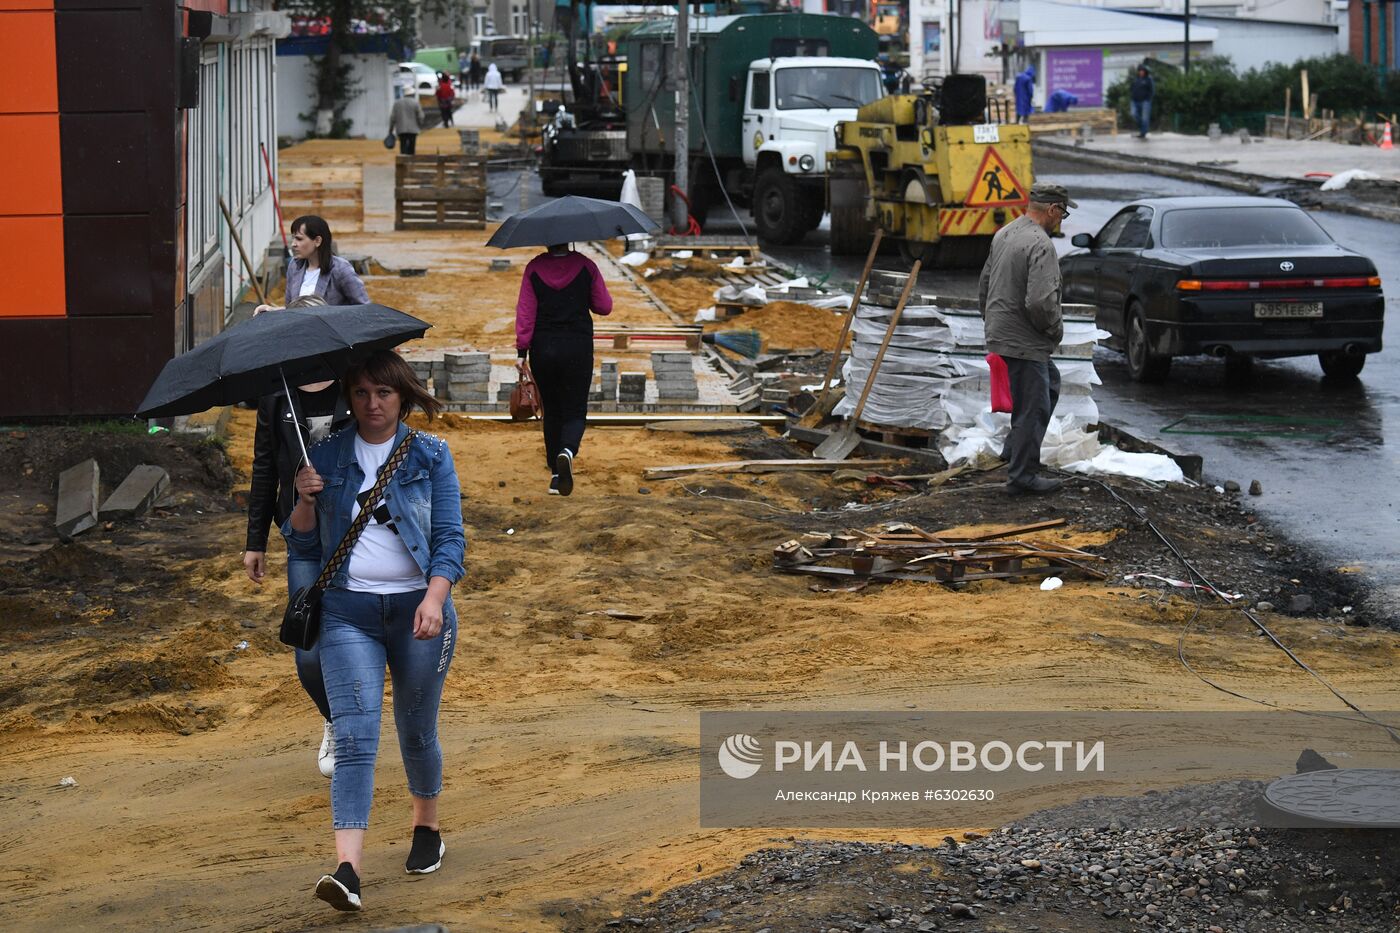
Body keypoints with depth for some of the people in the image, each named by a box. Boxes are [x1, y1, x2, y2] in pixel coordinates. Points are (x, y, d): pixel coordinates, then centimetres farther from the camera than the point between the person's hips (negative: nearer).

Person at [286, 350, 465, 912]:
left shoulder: (431, 456, 3)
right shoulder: (326, 458, 6)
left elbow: (450, 538, -3)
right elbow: (302, 545, 8)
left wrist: (434, 599, -18)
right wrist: (304, 502, -12)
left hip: (419, 608, 0)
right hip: (349, 612, 0)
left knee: (416, 732, 13)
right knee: (355, 736, -14)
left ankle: (426, 828, 40)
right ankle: (347, 869, -24)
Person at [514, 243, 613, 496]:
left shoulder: (534, 268, -2)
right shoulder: (585, 266, -4)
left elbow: (525, 312, -5)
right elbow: (604, 307, 2)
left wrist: (522, 351, -2)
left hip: (542, 349, 1)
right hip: (578, 348, -1)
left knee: (552, 411, 15)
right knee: (575, 411, 5)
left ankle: (556, 475, 17)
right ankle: (568, 450, -27)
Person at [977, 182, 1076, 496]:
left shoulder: (1003, 234, 8)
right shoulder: (1040, 244, -22)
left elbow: (984, 284, 18)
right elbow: (1040, 302, -29)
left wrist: (992, 321, 26)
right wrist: (1056, 330, -11)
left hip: (999, 333, 10)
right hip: (1024, 343, -10)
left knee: (1050, 383, 26)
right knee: (1033, 407, 0)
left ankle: (1015, 448, 26)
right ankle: (1024, 475, 7)